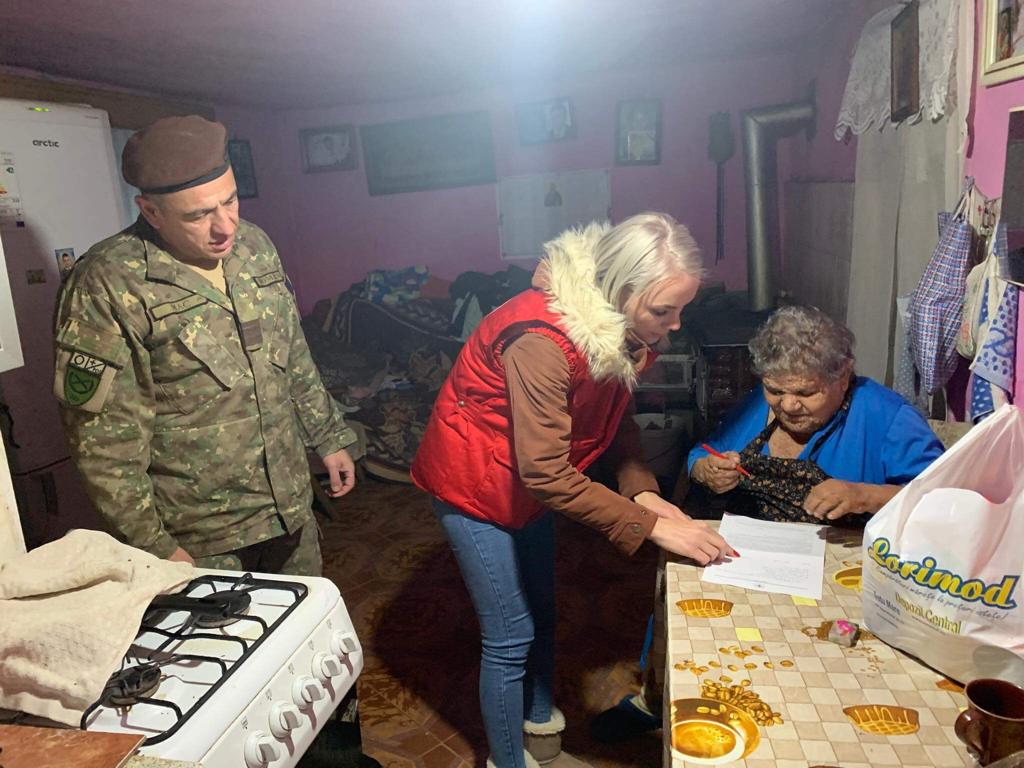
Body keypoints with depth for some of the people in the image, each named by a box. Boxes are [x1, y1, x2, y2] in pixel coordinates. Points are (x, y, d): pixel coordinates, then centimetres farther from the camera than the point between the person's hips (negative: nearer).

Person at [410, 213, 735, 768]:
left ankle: (539, 721, 48)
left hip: (530, 479, 8)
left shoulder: (621, 330, -12)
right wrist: (649, 526, -33)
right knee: (510, 637, 2)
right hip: (475, 482, -8)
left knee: (540, 611, 23)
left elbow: (617, 417, 2)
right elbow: (547, 474, -35)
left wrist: (641, 490, -13)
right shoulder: (542, 340, -37)